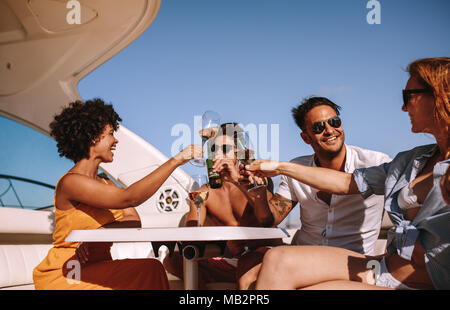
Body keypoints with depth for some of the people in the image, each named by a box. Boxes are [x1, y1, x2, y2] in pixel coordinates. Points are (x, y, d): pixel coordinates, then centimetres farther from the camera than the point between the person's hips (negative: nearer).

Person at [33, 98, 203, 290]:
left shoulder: (106, 185, 15)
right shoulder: (70, 182, -12)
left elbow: (133, 220, 0)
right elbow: (129, 198, -23)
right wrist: (176, 160, -20)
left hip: (94, 271, 7)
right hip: (63, 275, -7)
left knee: (151, 270, -20)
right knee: (149, 270, -23)